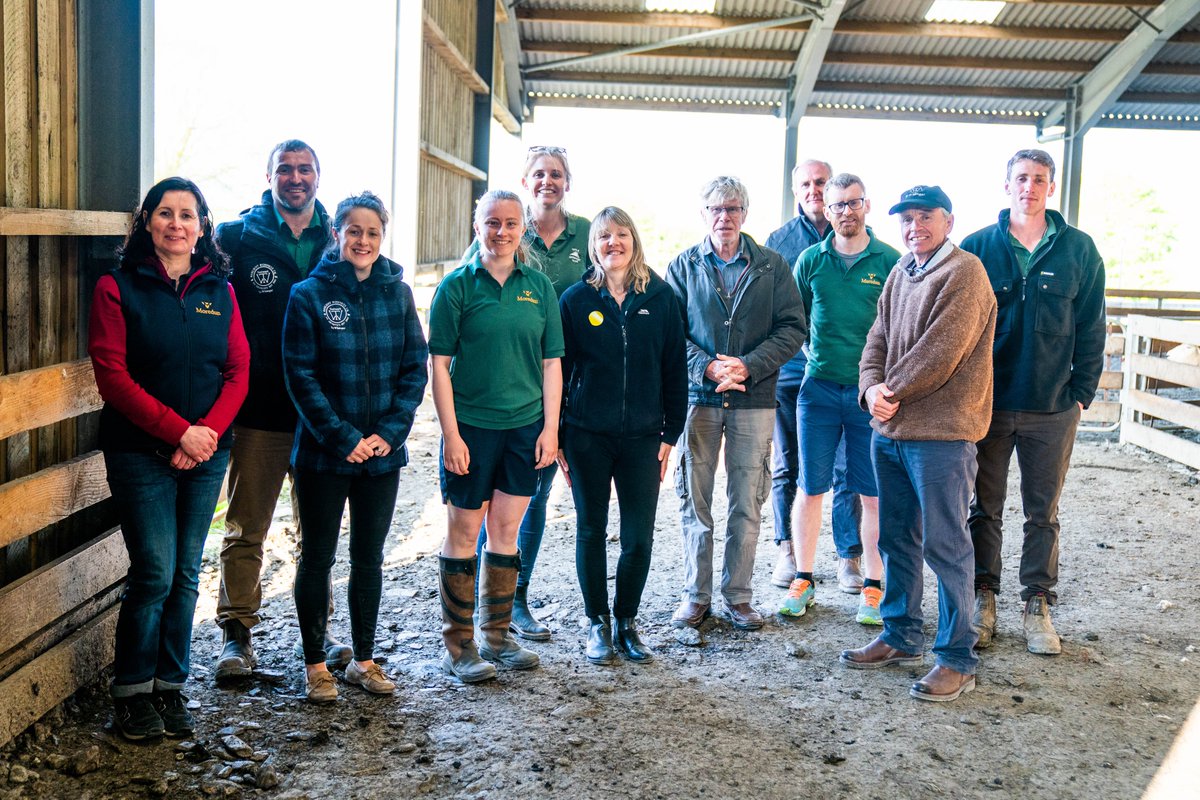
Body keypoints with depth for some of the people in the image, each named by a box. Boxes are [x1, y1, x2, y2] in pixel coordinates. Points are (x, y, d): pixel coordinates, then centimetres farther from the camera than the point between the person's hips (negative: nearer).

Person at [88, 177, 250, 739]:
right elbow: (112, 375, -9)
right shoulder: (118, 287, -2)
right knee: (155, 573, -6)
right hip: (141, 454, -4)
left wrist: (208, 431, -11)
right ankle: (132, 692, 12)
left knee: (186, 574, 8)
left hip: (207, 455, 4)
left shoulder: (219, 290, 9)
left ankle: (170, 687, 21)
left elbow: (238, 371, 4)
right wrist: (178, 431, -16)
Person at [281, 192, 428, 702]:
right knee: (317, 558, 6)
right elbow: (301, 375, -10)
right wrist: (342, 438, -16)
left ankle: (364, 660, 26)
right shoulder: (309, 294, -5)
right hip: (323, 455, -3)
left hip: (383, 452, 3)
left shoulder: (397, 292, 4)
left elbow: (416, 367, 3)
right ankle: (315, 664, 19)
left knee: (369, 558, 13)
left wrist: (390, 431, -9)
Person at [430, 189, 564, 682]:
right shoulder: (457, 285, -3)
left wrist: (550, 428, 2)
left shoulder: (539, 286, 7)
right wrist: (450, 433, -11)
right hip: (470, 426, -3)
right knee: (463, 532, 3)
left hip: (525, 427, 3)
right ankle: (458, 646, 13)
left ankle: (496, 636, 23)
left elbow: (551, 363, 9)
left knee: (506, 530, 11)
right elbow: (439, 364, -5)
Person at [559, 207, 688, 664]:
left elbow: (675, 369, 6)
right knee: (592, 531, 8)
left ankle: (626, 622, 21)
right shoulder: (577, 299, 0)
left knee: (639, 537, 3)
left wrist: (670, 433, 2)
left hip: (642, 437, 1)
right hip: (588, 437, -1)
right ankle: (598, 624, 22)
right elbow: (558, 369, 2)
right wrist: (557, 437, -1)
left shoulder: (660, 297, 2)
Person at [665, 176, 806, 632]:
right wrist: (708, 367, -15)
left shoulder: (772, 266, 5)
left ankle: (738, 596, 17)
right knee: (695, 501, 5)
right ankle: (696, 595, 16)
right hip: (697, 397, 0)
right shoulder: (683, 267, 6)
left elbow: (792, 328, 0)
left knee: (747, 505, 5)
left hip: (754, 400, 0)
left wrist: (748, 366, -13)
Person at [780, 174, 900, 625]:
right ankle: (802, 580, 18)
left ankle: (873, 588, 15)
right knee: (811, 489, 6)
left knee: (873, 495, 4)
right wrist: (814, 353, 6)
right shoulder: (810, 260, 6)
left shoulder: (889, 262, 0)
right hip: (819, 388, 2)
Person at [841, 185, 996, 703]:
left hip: (941, 433, -8)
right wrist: (872, 388, -7)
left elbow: (941, 351, -18)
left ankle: (958, 659, 8)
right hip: (891, 429, 8)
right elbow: (878, 339, 12)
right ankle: (901, 637, 30)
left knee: (945, 545, -3)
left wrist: (894, 393, -10)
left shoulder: (963, 272, -10)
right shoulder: (899, 275, 15)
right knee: (896, 538, 16)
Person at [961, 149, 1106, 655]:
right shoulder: (978, 247, 1)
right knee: (985, 508, 9)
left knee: (1043, 513, 9)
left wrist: (1082, 392, -1)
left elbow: (1091, 328, 5)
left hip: (1053, 407, 0)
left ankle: (1038, 606, 19)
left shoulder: (1079, 249, 3)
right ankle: (983, 599, 21)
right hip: (988, 402, 0)